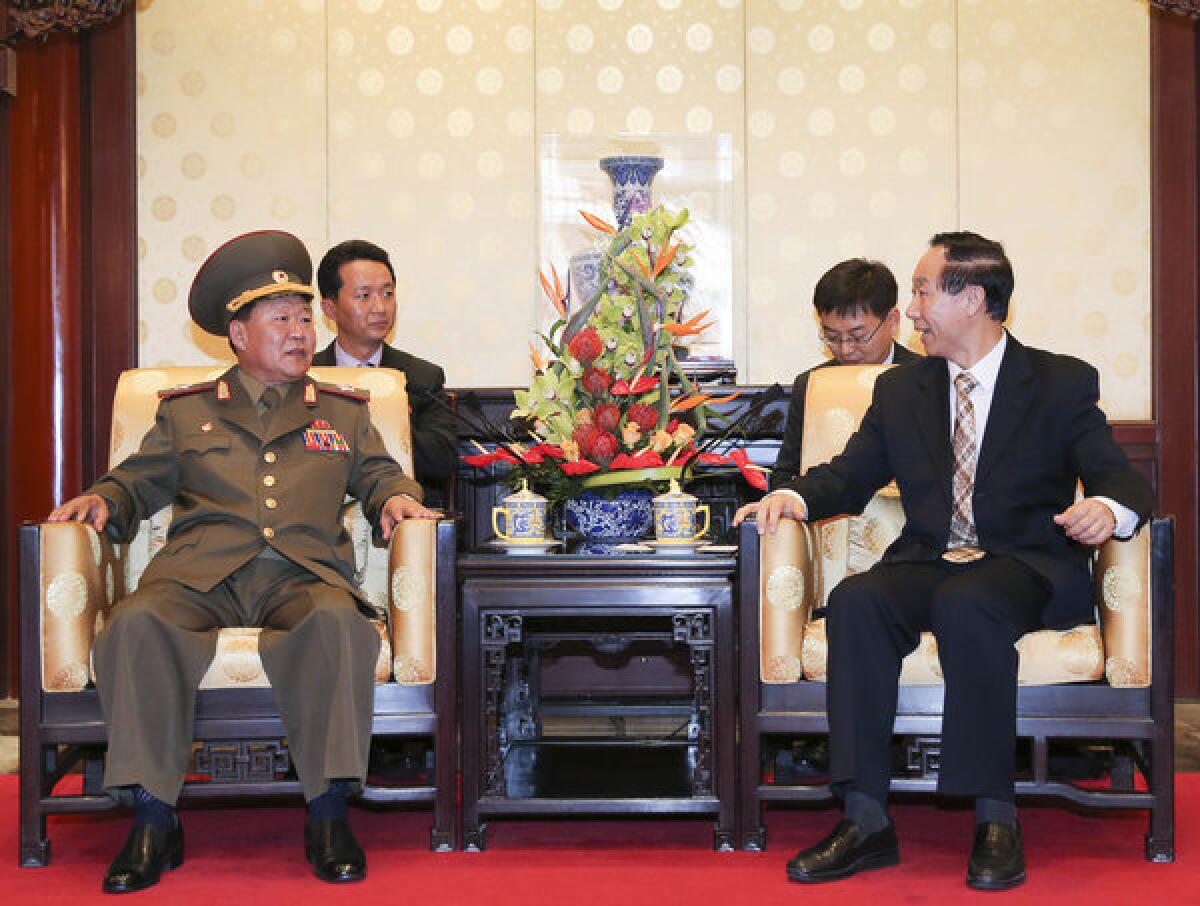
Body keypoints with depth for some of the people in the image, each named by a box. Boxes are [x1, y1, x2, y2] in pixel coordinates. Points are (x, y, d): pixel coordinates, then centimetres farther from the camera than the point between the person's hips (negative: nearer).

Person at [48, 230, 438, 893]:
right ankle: (153, 821, -24)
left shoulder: (343, 412, 26)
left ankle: (327, 815, -28)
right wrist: (102, 500, 0)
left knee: (337, 620, -37)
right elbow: (139, 483, 21)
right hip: (199, 577, 0)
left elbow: (378, 475, 23)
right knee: (137, 624, -33)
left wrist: (395, 497, 0)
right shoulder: (186, 411, 24)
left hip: (302, 575, 0)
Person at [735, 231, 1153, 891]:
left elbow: (1121, 479, -1)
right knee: (855, 602, -29)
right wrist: (794, 497, -6)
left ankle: (995, 818, -29)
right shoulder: (900, 390, 18)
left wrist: (1107, 508, -27)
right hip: (928, 564, 4)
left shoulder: (1062, 384, 7)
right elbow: (850, 476, 17)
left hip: (1025, 567, -3)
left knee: (966, 606, -37)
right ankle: (866, 821, -30)